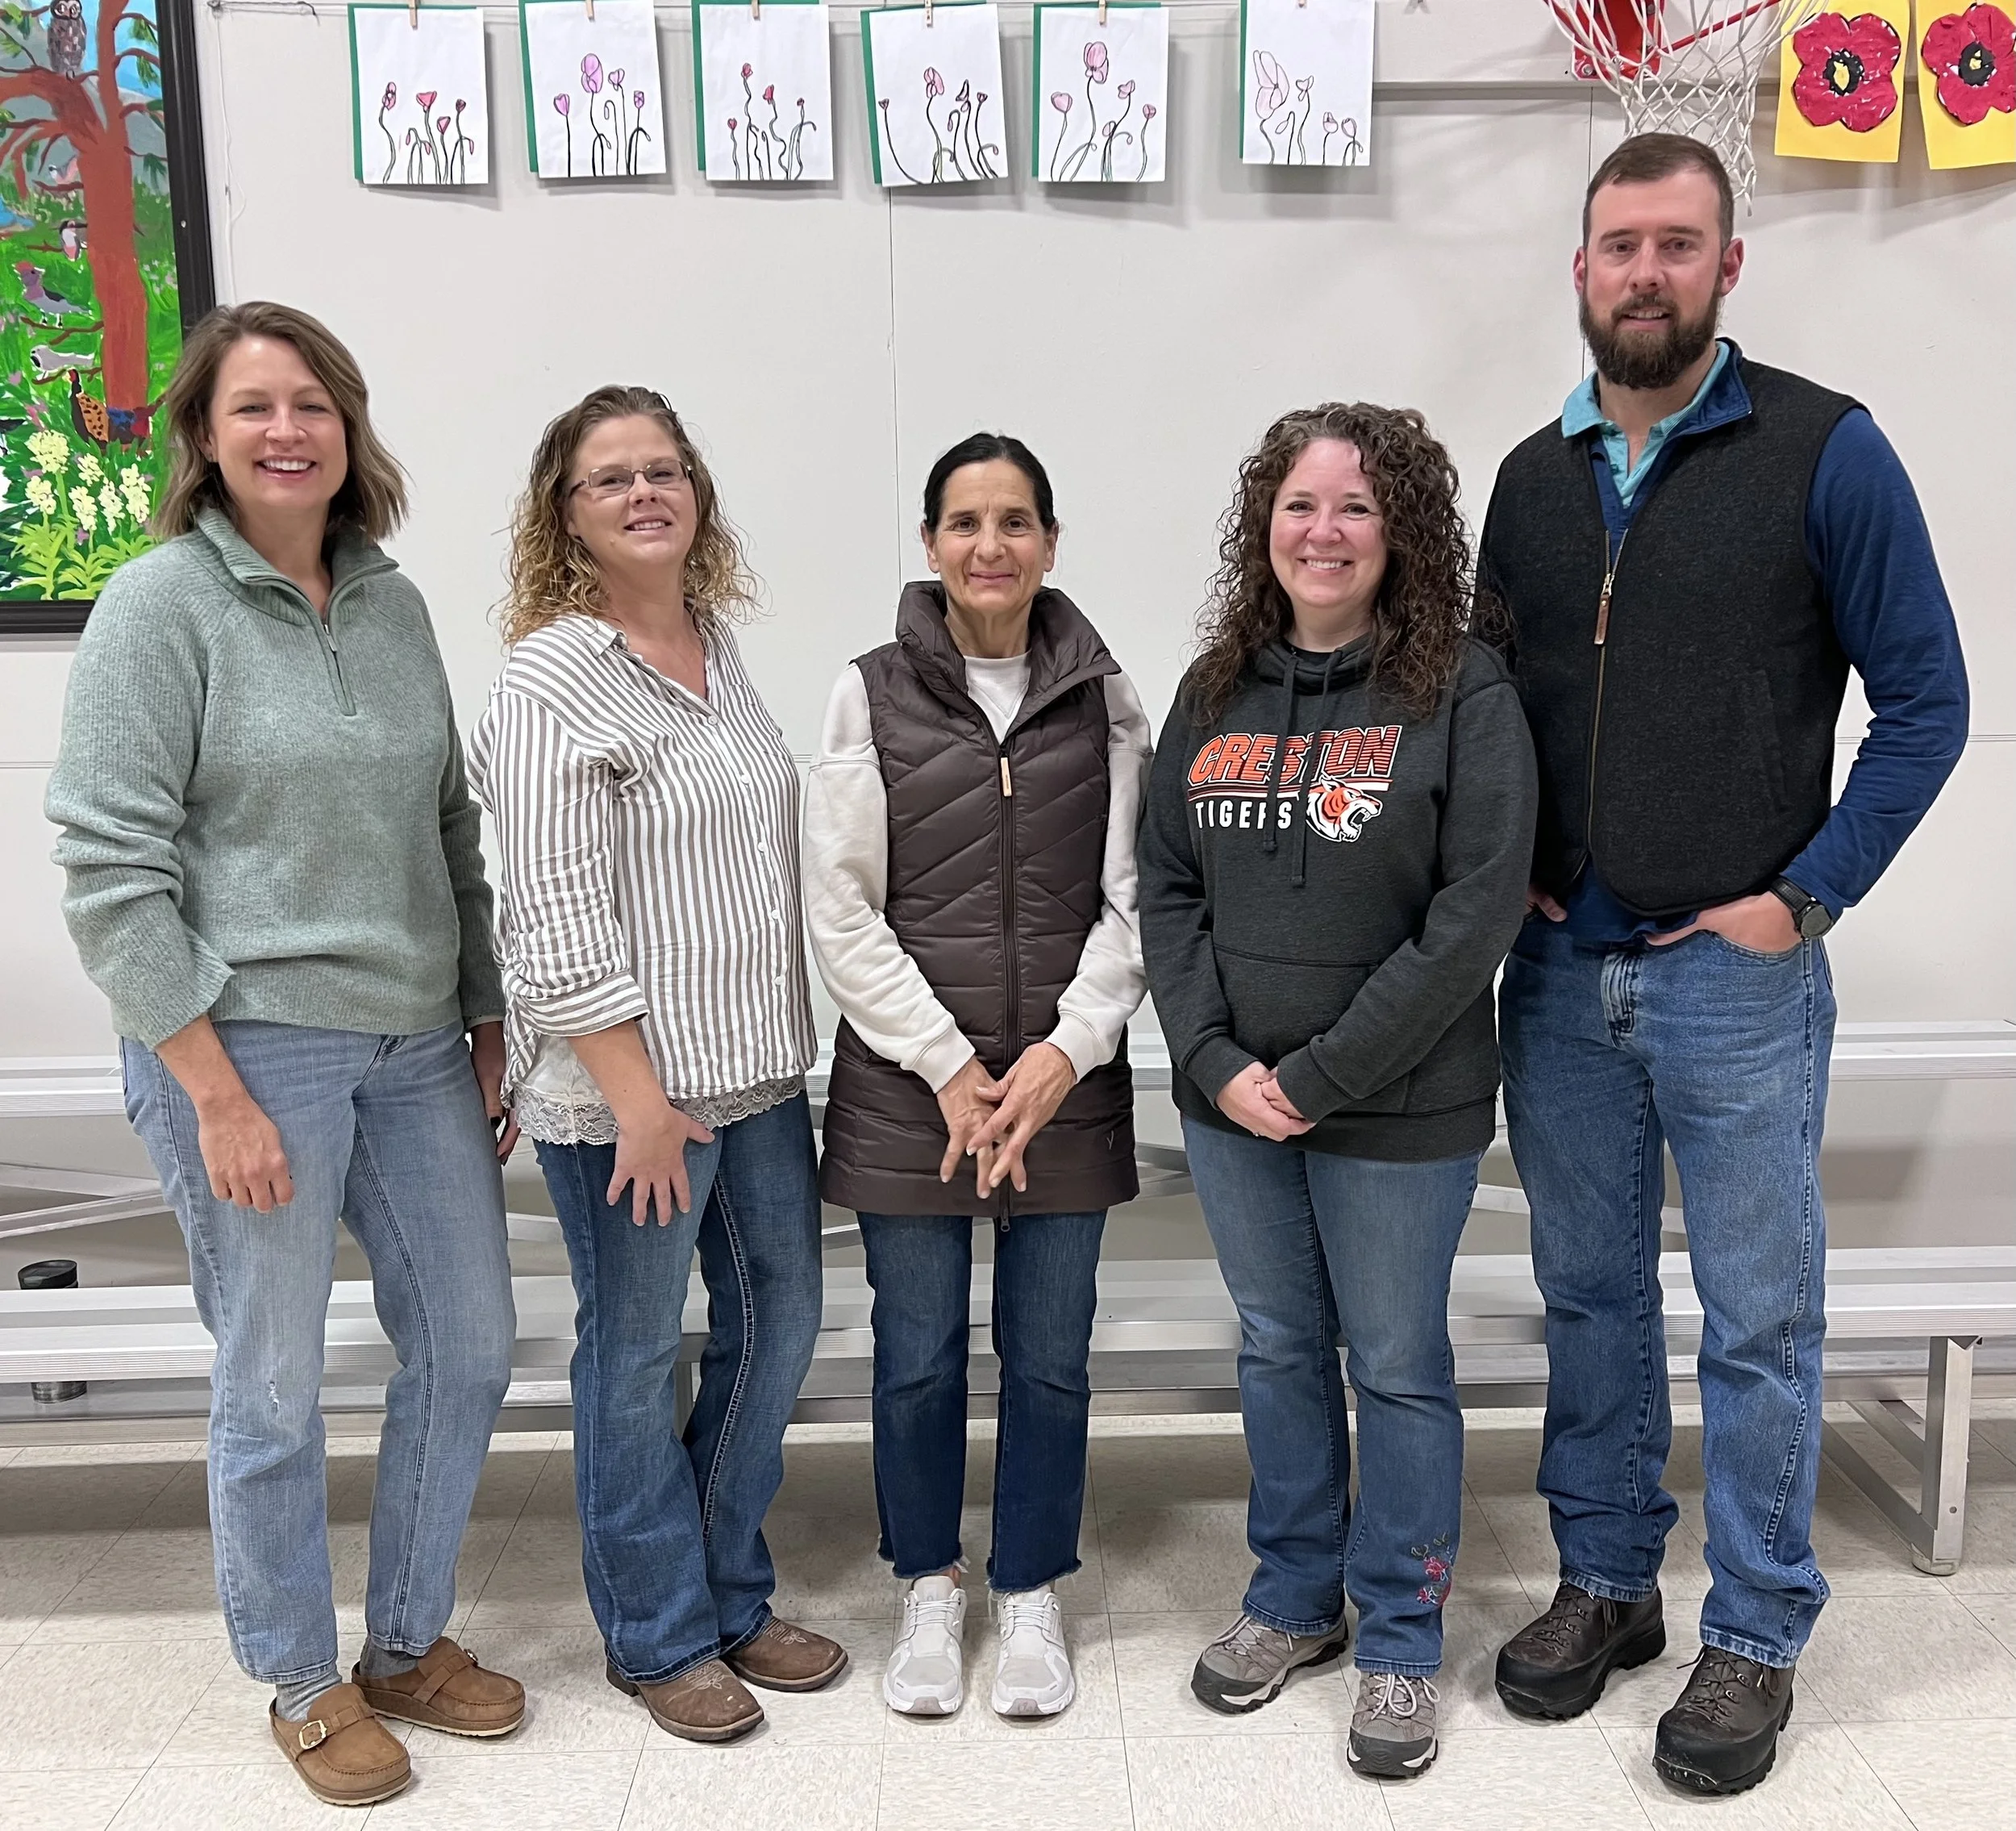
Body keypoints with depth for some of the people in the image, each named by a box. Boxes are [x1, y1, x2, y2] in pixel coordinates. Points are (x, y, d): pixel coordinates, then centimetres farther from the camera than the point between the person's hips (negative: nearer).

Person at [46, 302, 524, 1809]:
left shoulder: (394, 604, 8)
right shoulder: (162, 605, -7)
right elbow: (112, 868, -11)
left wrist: (489, 1024, 11)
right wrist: (216, 1090, -15)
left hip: (418, 1045, 6)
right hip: (250, 1047, -5)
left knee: (470, 1344, 12)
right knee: (274, 1388, 6)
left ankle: (410, 1642, 34)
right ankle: (306, 1685, 30)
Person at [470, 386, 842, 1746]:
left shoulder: (718, 646, 9)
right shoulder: (552, 681, -14)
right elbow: (559, 918, -18)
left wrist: (792, 1042, 16)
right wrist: (638, 1098, -19)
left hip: (759, 1070, 8)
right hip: (628, 1093, -8)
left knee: (779, 1324, 16)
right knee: (639, 1362, 8)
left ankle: (734, 1596, 35)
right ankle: (662, 1639, 27)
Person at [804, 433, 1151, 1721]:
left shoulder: (1104, 699, 4)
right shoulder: (873, 696, 0)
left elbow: (1132, 899, 2)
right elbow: (842, 909, -4)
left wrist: (1069, 1049, -11)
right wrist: (949, 1065, -11)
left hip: (1067, 1081, 1)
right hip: (906, 1086, -1)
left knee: (1049, 1358, 10)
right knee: (919, 1360, 10)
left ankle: (1032, 1591, 30)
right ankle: (931, 1589, 31)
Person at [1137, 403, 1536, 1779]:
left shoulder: (1462, 691, -10)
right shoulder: (1217, 690, 5)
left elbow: (1478, 909, -15)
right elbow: (1167, 888, 5)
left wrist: (1324, 1075, -16)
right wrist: (1217, 1063, -7)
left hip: (1399, 1111, -4)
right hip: (1231, 1101, 5)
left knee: (1398, 1368, 9)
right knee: (1277, 1350, 18)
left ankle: (1400, 1643, 28)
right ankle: (1293, 1600, 38)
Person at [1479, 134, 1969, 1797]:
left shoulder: (1823, 451, -6)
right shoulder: (1533, 477, 8)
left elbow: (1927, 700, -5)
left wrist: (1806, 897, -11)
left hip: (1737, 976, -4)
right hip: (1561, 976, 4)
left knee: (1759, 1321, 7)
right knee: (1590, 1298, 15)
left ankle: (1757, 1639, 24)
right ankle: (1606, 1583, 32)